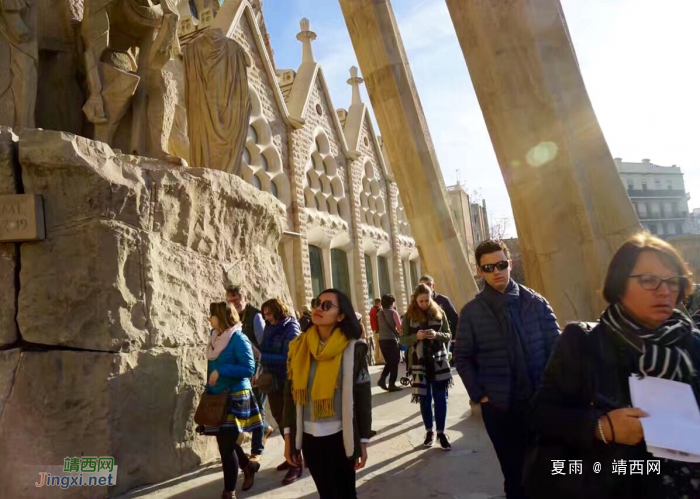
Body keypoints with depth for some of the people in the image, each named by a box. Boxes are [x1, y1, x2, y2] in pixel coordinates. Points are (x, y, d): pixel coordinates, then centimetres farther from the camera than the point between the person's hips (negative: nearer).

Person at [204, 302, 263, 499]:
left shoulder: (238, 339, -16)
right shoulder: (214, 336, 6)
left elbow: (249, 369, -19)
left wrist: (221, 371, -22)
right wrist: (209, 390, 16)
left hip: (235, 398, -7)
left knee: (226, 445, -2)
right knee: (225, 442, 14)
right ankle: (248, 465, 40)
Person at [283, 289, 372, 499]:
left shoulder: (353, 348, -11)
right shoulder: (299, 345, -1)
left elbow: (363, 395, -7)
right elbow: (290, 391, 4)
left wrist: (362, 441, -4)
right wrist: (288, 435, 5)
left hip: (341, 436, -3)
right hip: (309, 436, 3)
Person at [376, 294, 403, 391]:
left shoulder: (379, 313, 11)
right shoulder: (393, 312, -5)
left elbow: (376, 328, 12)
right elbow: (399, 327, -8)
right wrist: (399, 332, 10)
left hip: (381, 340, 6)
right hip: (391, 339, -6)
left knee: (389, 362, 18)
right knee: (394, 362, 5)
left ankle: (382, 379, 4)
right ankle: (392, 384, 4)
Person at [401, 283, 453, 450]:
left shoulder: (439, 313, 1)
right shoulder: (409, 316, -1)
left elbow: (449, 335, 3)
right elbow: (403, 339, 0)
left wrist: (437, 335, -18)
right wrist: (416, 336, -20)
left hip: (439, 361, 1)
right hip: (419, 362, 0)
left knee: (441, 397, 2)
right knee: (424, 397, 6)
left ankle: (441, 432, 13)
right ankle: (429, 431, 21)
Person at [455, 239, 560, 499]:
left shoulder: (535, 303, 0)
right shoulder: (471, 312, -3)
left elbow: (555, 348, 1)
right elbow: (463, 358, 1)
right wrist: (479, 395, -5)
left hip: (540, 402, 1)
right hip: (499, 407, -1)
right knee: (514, 474, 13)